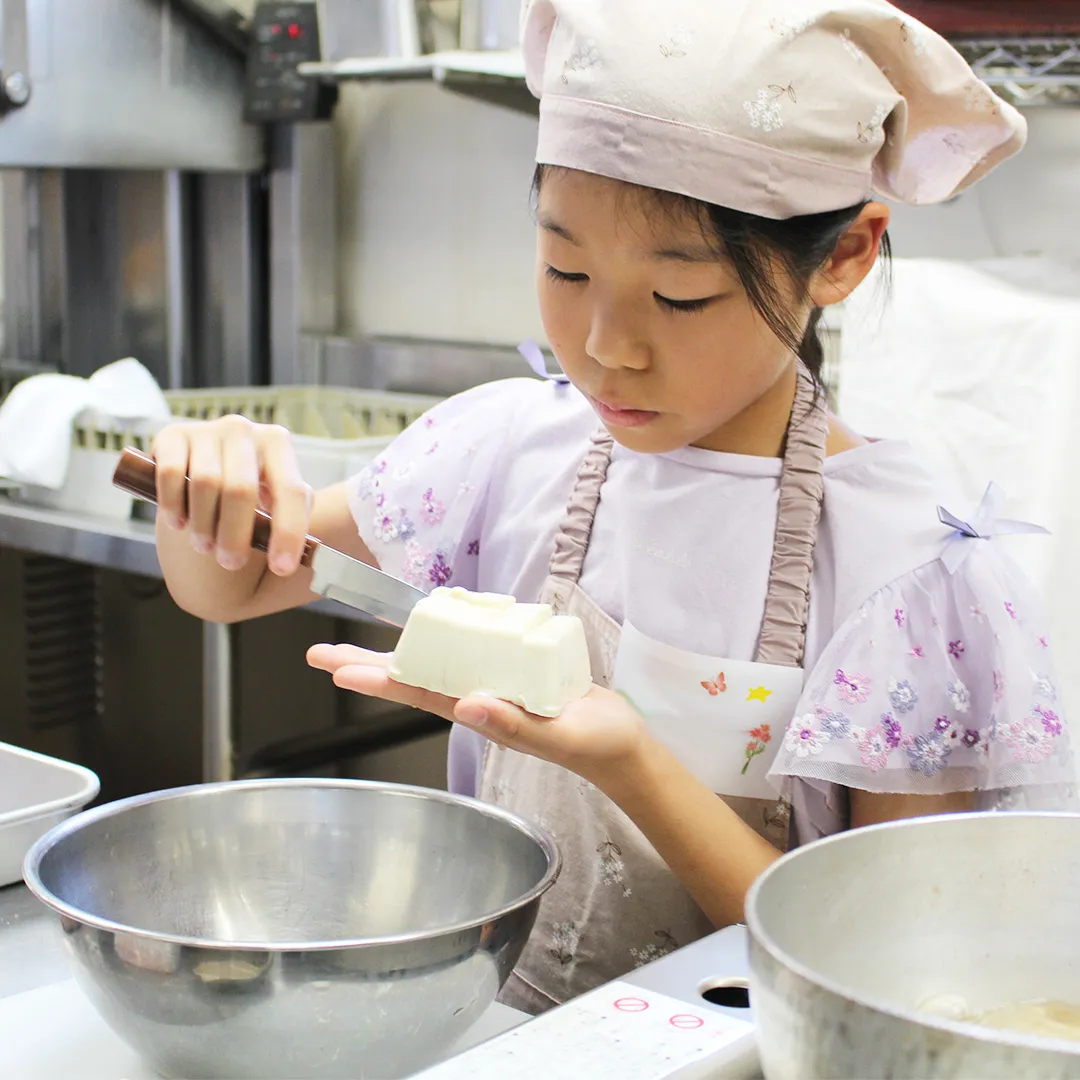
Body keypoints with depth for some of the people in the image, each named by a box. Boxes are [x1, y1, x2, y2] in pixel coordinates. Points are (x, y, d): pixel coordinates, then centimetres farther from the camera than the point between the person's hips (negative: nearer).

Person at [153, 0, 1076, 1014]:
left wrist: (626, 762, -26)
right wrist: (209, 490, -14)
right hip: (477, 1023, 3)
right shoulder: (510, 445, -3)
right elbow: (228, 585, 9)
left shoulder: (923, 576, -14)